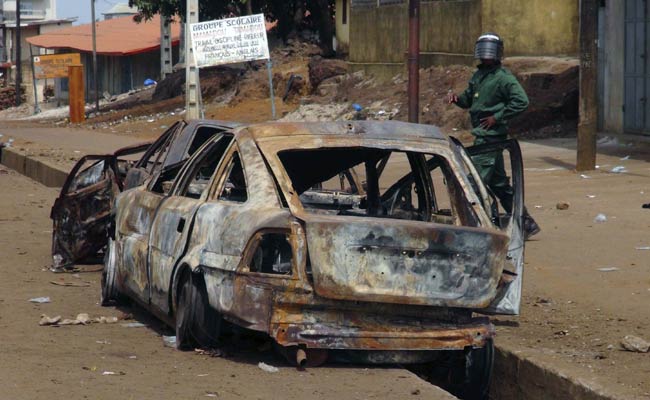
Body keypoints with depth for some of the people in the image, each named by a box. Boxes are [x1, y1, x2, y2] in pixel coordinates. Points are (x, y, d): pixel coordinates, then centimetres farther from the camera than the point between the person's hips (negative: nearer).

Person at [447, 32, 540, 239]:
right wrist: (456, 98, 3)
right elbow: (468, 99, 25)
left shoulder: (504, 78, -11)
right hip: (481, 135, 9)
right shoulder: (478, 76, 15)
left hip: (491, 136, -9)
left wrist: (497, 117, -17)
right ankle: (526, 223, 20)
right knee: (499, 183, 13)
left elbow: (521, 101, -18)